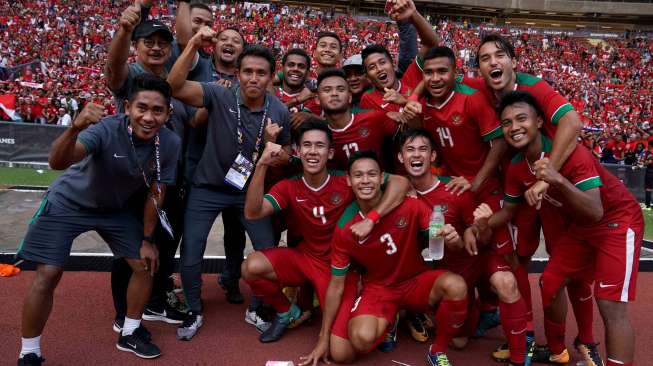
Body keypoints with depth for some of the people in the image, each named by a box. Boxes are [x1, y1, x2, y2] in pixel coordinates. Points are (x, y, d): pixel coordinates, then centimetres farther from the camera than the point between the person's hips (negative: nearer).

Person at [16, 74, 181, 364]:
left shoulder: (170, 144, -22)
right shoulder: (106, 129, -34)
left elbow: (155, 194, -8)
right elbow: (58, 162, -49)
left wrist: (147, 239, -3)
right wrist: (74, 128, -68)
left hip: (117, 208, 4)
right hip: (69, 202, -4)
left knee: (145, 266, 3)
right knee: (47, 276, -8)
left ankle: (129, 334, 26)